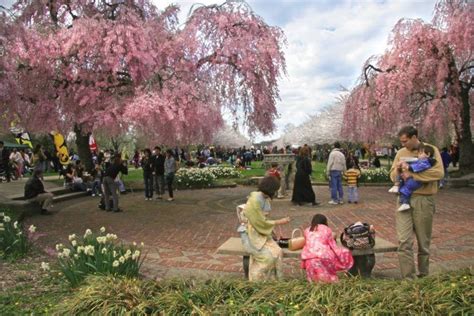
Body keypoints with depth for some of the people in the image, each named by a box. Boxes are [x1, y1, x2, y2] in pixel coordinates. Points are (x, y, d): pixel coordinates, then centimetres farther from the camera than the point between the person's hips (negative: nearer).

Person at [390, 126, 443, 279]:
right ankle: (408, 278, 1)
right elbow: (393, 176, 14)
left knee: (423, 241, 10)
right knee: (404, 241, -5)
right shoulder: (401, 153, 11)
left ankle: (423, 276, 27)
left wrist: (412, 174, -18)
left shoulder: (431, 150, -2)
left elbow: (439, 173, -15)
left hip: (423, 200, -3)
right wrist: (397, 169, -8)